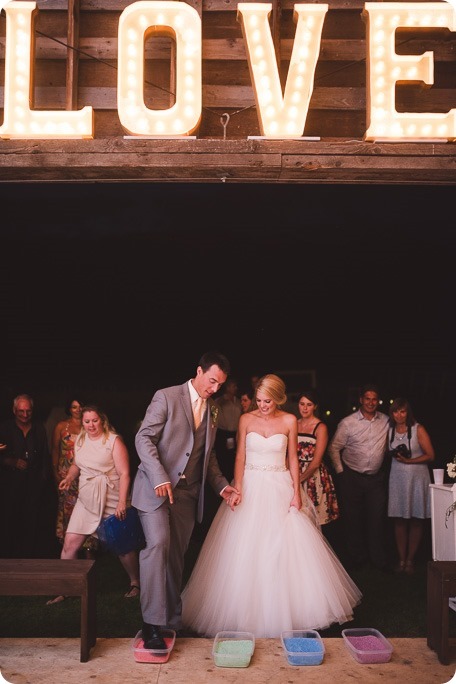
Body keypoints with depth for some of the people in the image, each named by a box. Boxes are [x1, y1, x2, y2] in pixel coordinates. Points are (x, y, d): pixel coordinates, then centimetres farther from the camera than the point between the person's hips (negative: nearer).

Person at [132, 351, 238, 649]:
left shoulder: (213, 409, 13)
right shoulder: (166, 397, -6)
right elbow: (144, 437, -11)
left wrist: (221, 484, 9)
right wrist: (160, 477, -22)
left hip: (188, 493, 6)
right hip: (157, 487, -5)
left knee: (176, 555, 9)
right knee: (158, 543, -19)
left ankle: (172, 618, 21)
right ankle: (152, 622, -13)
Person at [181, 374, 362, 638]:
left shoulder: (289, 421, -1)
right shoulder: (246, 419, 0)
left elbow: (293, 459, 4)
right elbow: (240, 456, 0)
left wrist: (297, 492, -3)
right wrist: (238, 489, -11)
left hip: (280, 488, 0)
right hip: (251, 487, 0)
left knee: (285, 550, 1)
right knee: (245, 551, 1)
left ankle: (283, 611, 16)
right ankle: (246, 611, 14)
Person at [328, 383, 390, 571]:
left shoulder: (385, 421, 3)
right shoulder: (347, 423, -7)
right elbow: (333, 448, -1)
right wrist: (340, 472, -4)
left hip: (376, 478, 2)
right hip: (351, 477, -2)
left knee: (377, 519, 3)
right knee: (353, 519, 5)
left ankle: (379, 560, 15)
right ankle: (357, 558, 19)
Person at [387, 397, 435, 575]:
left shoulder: (418, 430, -4)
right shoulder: (390, 431, 8)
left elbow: (430, 455, -7)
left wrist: (408, 461, -15)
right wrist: (396, 456, 2)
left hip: (417, 478, -3)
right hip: (397, 478, 3)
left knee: (416, 520, 0)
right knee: (399, 520, 2)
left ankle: (410, 560, 10)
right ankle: (402, 559, 11)